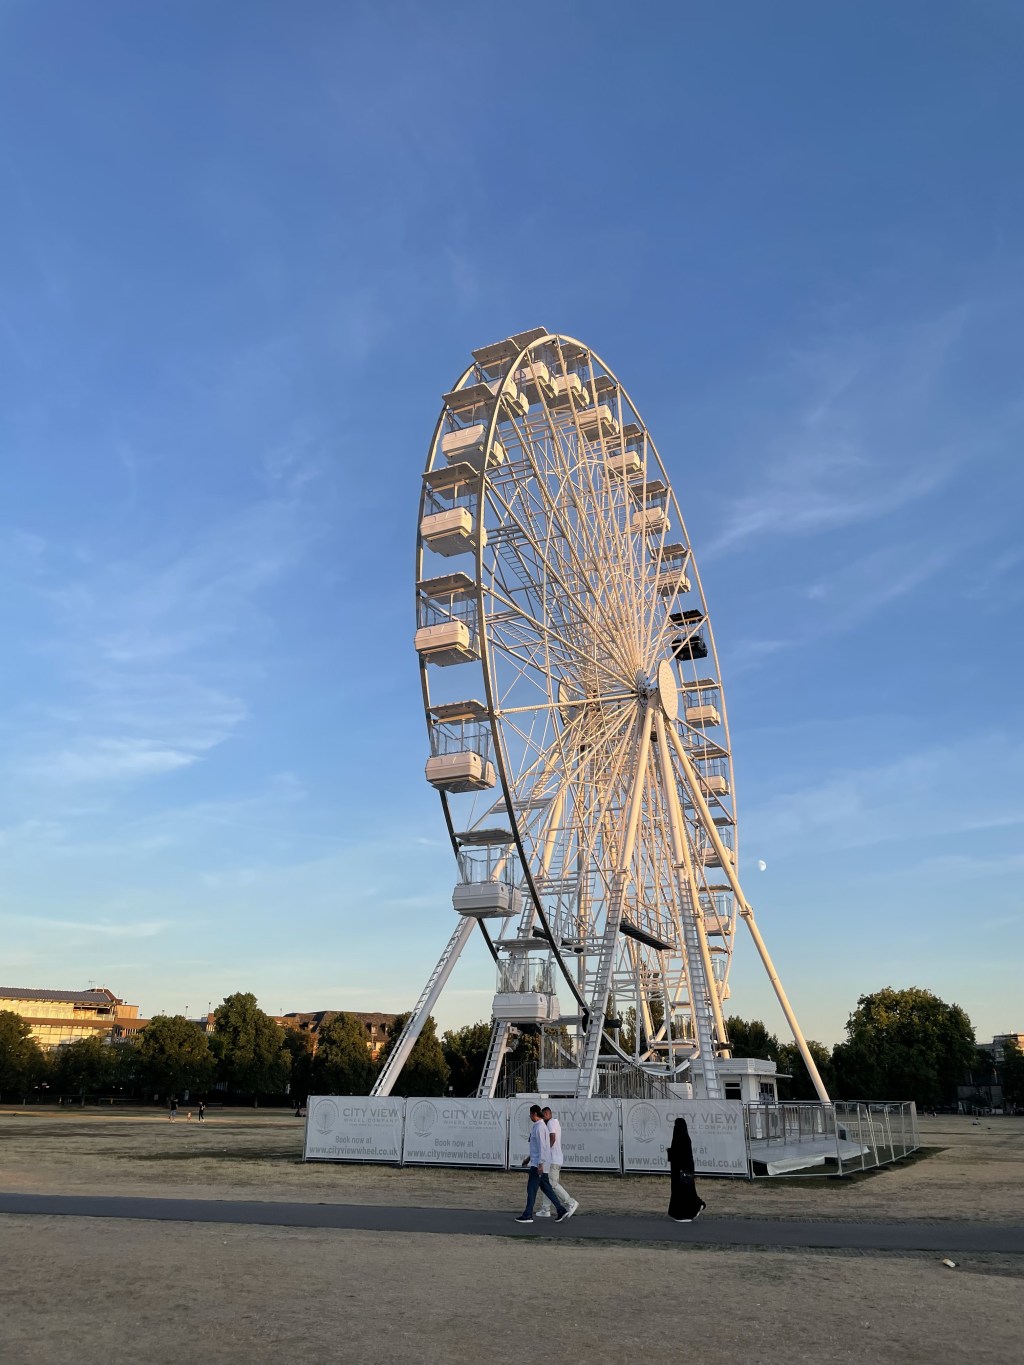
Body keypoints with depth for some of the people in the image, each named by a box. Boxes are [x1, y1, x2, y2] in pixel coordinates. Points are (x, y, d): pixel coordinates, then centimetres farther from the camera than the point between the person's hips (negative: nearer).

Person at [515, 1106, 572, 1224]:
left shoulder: (539, 1128, -16)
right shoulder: (537, 1126, 15)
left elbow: (542, 1146, -21)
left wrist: (540, 1164, -22)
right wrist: (530, 1157, 27)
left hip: (538, 1164, -10)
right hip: (537, 1163, 10)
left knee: (531, 1189, -3)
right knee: (546, 1188, 11)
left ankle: (528, 1215, 1)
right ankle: (562, 1211, 10)